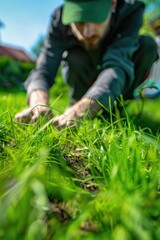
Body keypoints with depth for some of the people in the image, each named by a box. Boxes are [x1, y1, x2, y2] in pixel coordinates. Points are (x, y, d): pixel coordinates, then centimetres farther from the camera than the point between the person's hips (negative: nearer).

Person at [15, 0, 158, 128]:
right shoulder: (60, 19, -26)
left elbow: (117, 66, -45)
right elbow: (43, 71, -34)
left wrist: (81, 110, -62)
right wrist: (39, 105, -56)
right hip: (83, 81, 0)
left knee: (147, 44, -26)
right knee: (75, 57, -31)